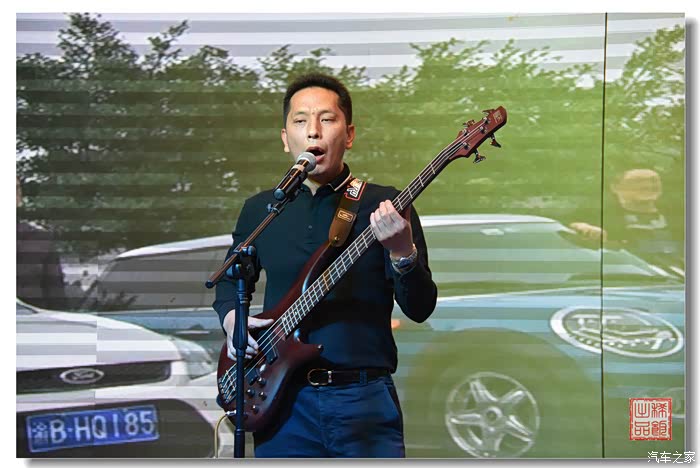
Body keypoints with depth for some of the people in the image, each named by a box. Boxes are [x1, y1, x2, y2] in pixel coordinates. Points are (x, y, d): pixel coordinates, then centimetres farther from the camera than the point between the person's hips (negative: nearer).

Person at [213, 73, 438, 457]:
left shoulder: (383, 207, 1)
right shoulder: (259, 211, 10)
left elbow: (420, 308, -5)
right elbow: (230, 279, 25)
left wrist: (402, 252, -24)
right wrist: (232, 320, 4)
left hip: (365, 399, -2)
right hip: (282, 397, 3)